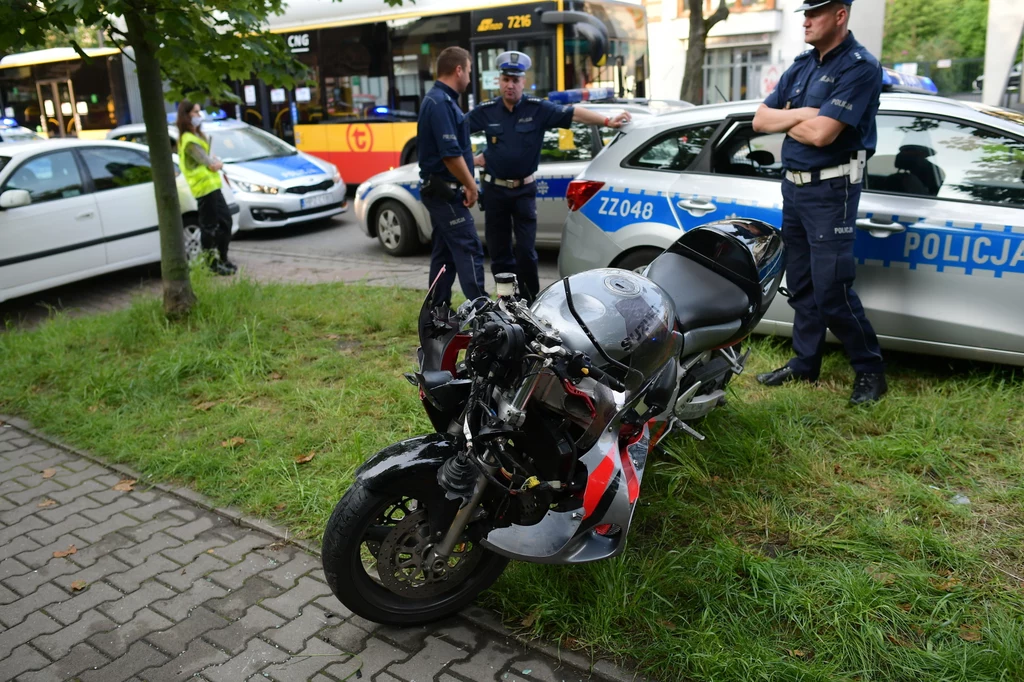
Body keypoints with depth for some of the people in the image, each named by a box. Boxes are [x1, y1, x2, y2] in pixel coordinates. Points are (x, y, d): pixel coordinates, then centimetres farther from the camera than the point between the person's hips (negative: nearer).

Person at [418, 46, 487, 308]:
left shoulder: (439, 100, 16)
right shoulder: (441, 102, -17)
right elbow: (451, 154, -23)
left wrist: (467, 181, 20)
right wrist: (471, 185, -13)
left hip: (439, 190, 10)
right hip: (445, 190, -10)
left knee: (445, 252, 12)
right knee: (469, 249, -10)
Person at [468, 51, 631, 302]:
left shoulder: (538, 109, -6)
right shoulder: (486, 111, 0)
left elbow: (573, 113, -16)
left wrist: (607, 121, -26)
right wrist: (470, 158, 2)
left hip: (524, 190, -2)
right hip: (495, 189, 2)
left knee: (525, 251, -4)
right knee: (499, 253, 6)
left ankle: (531, 301, 11)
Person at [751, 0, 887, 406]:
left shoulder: (860, 67, -12)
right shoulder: (802, 66, 13)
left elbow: (820, 133, -23)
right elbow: (760, 120, 8)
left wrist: (784, 121, -4)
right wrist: (800, 114, -10)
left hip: (831, 190, -8)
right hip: (793, 186, 8)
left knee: (831, 292, -8)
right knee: (801, 287, 12)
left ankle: (870, 370, 9)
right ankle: (804, 364, 23)